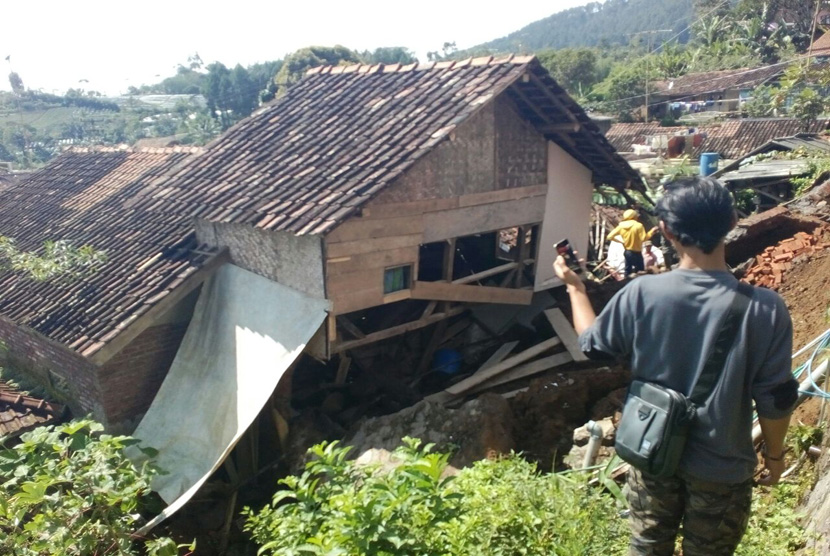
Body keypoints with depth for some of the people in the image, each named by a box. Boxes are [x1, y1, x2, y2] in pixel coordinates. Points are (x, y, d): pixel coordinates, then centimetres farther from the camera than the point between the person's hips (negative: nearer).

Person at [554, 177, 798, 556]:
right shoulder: (764, 308, -22)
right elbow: (775, 398, -12)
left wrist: (574, 286, 12)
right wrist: (774, 455, 7)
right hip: (721, 466, -1)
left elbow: (593, 344, -2)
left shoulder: (641, 294, -19)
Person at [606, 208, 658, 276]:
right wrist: (652, 231, -5)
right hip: (636, 252, -5)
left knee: (628, 272, 14)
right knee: (640, 273, 2)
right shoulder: (638, 225, -13)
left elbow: (609, 237, -3)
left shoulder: (621, 226, 0)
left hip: (627, 252, 5)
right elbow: (644, 238, -19)